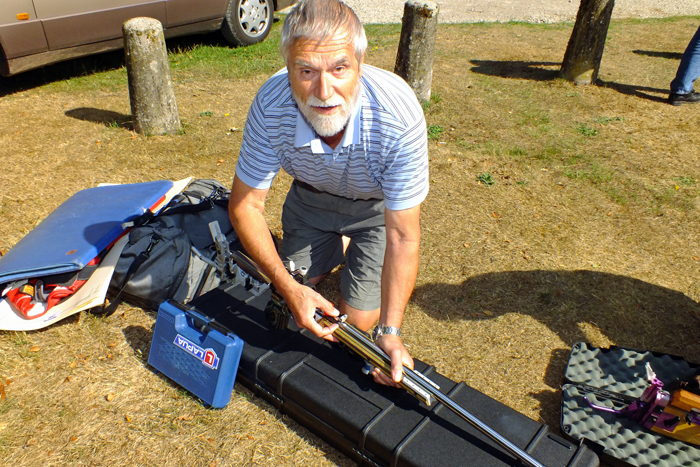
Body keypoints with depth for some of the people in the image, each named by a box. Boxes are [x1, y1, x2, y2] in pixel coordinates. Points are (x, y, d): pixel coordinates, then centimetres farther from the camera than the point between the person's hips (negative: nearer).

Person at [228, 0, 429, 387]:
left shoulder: (399, 115, -39)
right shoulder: (271, 105, -32)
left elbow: (402, 236, -31)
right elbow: (244, 205, -20)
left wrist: (389, 331, -32)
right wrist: (288, 286, -26)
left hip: (378, 205, -2)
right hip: (311, 196, 3)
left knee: (359, 319, -4)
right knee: (292, 309, 8)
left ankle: (356, 250, 26)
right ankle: (339, 247, 34)